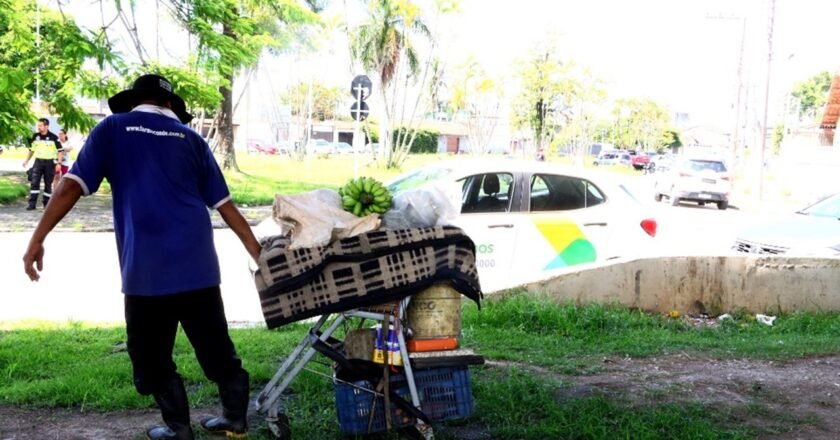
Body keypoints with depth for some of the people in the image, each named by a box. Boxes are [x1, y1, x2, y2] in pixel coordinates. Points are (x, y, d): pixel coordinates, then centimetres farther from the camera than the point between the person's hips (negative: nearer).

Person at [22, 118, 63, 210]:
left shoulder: (53, 137, -5)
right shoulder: (35, 136, 5)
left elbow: (60, 151, -3)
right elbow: (31, 149, 15)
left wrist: (58, 163, -12)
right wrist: (27, 160, 10)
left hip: (50, 162, -2)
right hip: (38, 161, 2)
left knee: (48, 184, 5)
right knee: (34, 182, -8)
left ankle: (46, 203, 15)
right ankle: (32, 203, -7)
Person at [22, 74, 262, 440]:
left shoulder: (112, 128, 7)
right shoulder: (190, 138, 13)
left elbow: (71, 186, -4)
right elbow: (224, 204, 11)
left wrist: (37, 239, 0)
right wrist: (259, 254, 16)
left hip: (146, 269, -3)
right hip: (198, 265, 3)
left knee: (152, 355, 12)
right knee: (215, 347, 14)